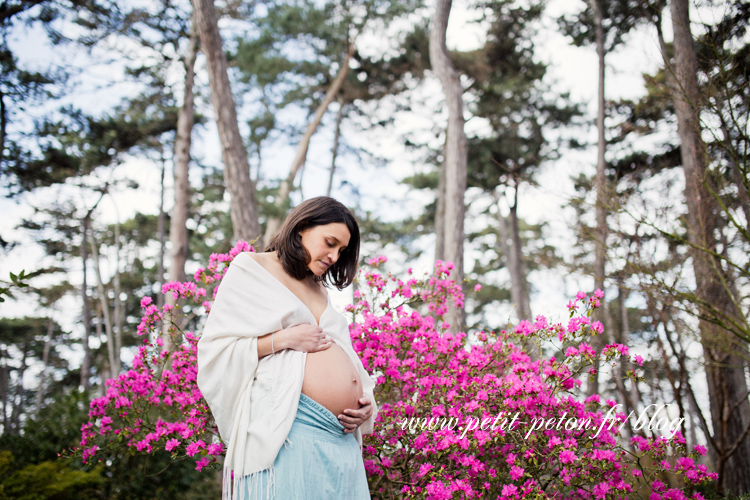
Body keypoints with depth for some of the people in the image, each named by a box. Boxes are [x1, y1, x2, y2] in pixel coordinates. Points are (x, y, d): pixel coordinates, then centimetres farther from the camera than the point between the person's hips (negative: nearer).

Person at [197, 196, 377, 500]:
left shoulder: (319, 289, 25)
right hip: (288, 429, -6)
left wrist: (366, 403, 5)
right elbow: (214, 351, -4)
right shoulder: (251, 271, 5)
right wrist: (284, 339, -11)